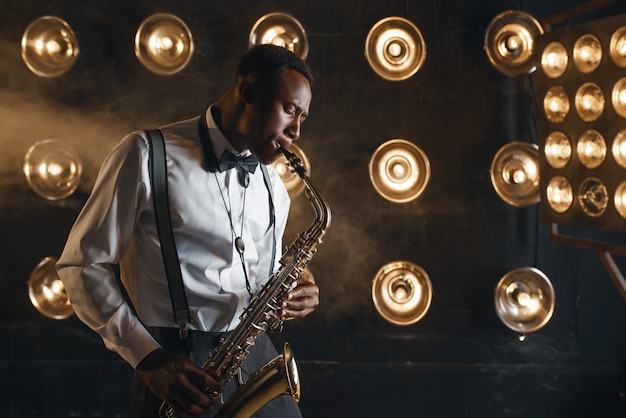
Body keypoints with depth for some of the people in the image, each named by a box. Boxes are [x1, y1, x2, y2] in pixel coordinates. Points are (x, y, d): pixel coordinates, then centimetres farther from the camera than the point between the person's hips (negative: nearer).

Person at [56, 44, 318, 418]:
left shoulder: (272, 186, 14)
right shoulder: (148, 156, -6)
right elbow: (81, 265, -6)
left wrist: (291, 298, 0)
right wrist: (147, 357, -16)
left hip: (256, 358, 5)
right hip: (180, 366, -5)